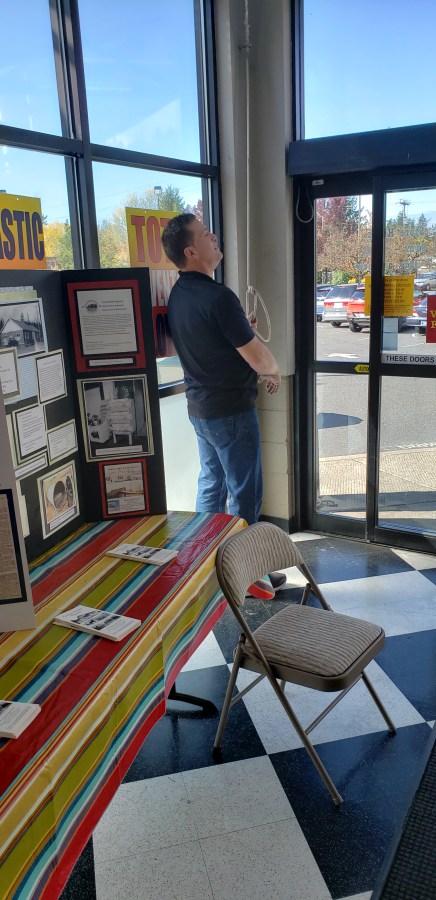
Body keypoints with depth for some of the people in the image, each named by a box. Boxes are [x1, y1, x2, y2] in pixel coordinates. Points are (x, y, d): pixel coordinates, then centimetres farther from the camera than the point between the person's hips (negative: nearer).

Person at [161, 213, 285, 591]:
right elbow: (258, 358, -19)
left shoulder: (178, 295, 5)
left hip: (199, 407, 9)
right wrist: (274, 373, 3)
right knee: (245, 493, 3)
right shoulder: (218, 297, -22)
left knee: (211, 483, 19)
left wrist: (243, 329, 9)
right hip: (231, 411, -9)